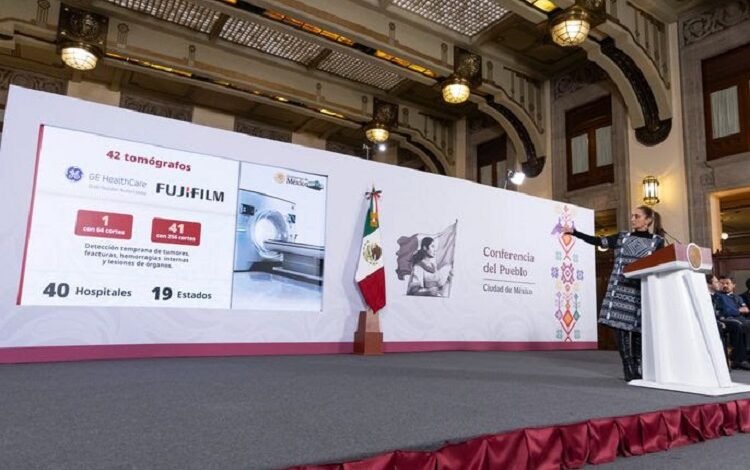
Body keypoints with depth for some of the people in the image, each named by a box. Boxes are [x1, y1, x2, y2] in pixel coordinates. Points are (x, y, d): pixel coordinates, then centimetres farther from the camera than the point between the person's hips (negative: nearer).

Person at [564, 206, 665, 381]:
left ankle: (638, 370, 10)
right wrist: (574, 232, 2)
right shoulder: (622, 237, 14)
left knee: (638, 329, -3)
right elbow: (597, 241, 9)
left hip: (642, 291, -2)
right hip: (620, 288, 2)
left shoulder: (657, 241, 7)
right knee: (620, 327, -6)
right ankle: (630, 371, 1)